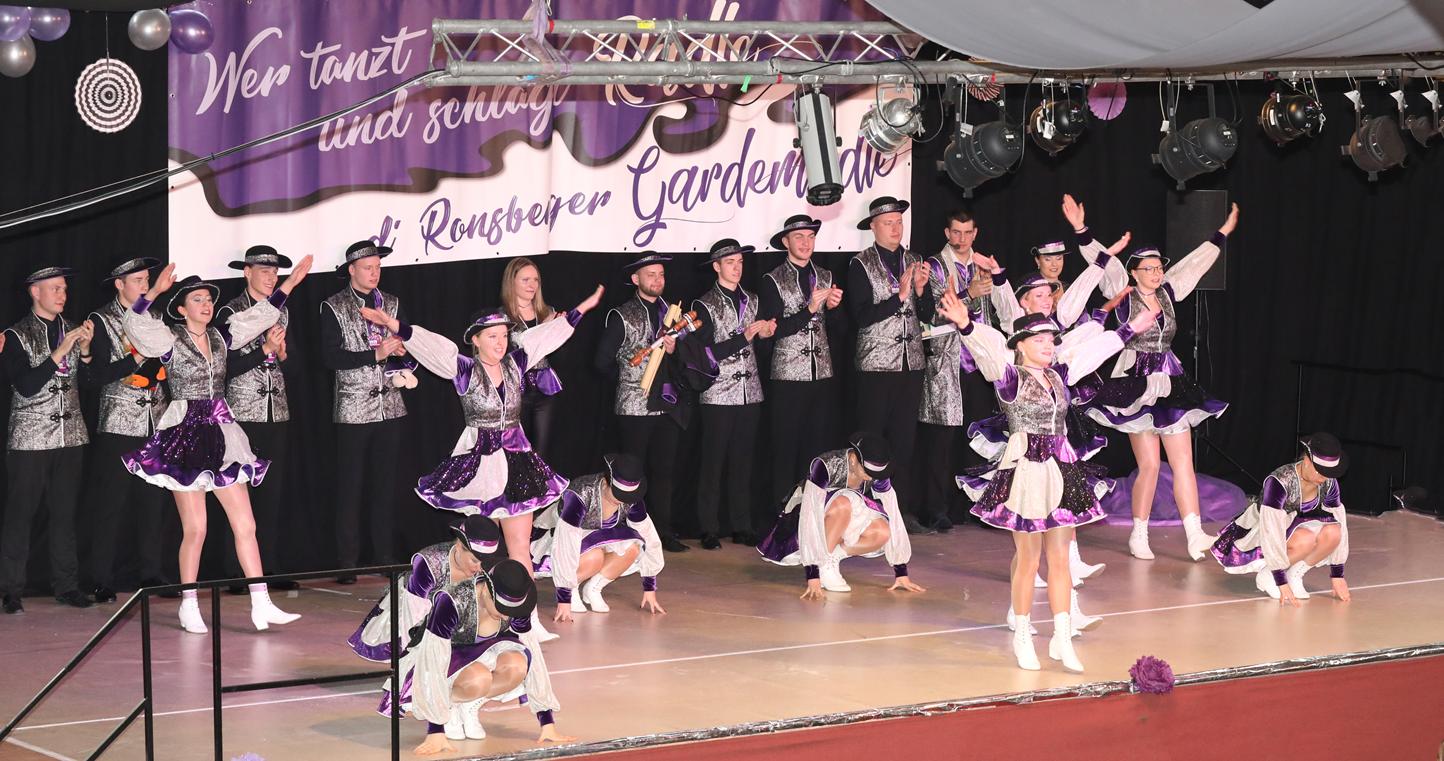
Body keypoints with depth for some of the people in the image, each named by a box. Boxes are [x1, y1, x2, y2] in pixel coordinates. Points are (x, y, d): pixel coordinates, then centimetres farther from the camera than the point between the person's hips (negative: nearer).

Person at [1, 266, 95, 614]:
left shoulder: (73, 330, 10)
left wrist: (85, 349, -8)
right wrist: (61, 351, -17)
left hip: (70, 435, 4)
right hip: (29, 438, -4)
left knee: (65, 512, 5)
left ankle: (66, 585, 10)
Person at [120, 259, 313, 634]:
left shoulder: (220, 336, 9)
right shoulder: (170, 339, -6)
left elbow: (258, 316, 18)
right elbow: (135, 324, -22)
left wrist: (290, 283, 16)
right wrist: (155, 291, -36)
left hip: (220, 435, 5)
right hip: (185, 435, -5)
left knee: (245, 525, 2)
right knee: (195, 528, -4)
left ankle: (261, 605, 4)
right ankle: (189, 607, 9)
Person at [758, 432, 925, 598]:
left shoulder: (876, 473, -19)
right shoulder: (825, 466, -34)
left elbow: (894, 518, -14)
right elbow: (811, 519, -40)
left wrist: (901, 573, -16)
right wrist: (813, 577, -46)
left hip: (841, 524, 5)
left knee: (882, 533, -24)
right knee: (842, 504, -36)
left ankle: (832, 557, -5)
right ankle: (825, 566, -22)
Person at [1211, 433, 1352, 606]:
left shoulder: (1328, 484, -13)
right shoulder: (1280, 482, -32)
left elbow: (1339, 525, -6)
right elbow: (1272, 535, -35)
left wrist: (1337, 576, -8)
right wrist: (1282, 584, -37)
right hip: (1255, 536, -6)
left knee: (1332, 532, -23)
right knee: (1307, 539, -34)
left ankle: (1295, 575, -5)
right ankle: (1266, 575, -12)